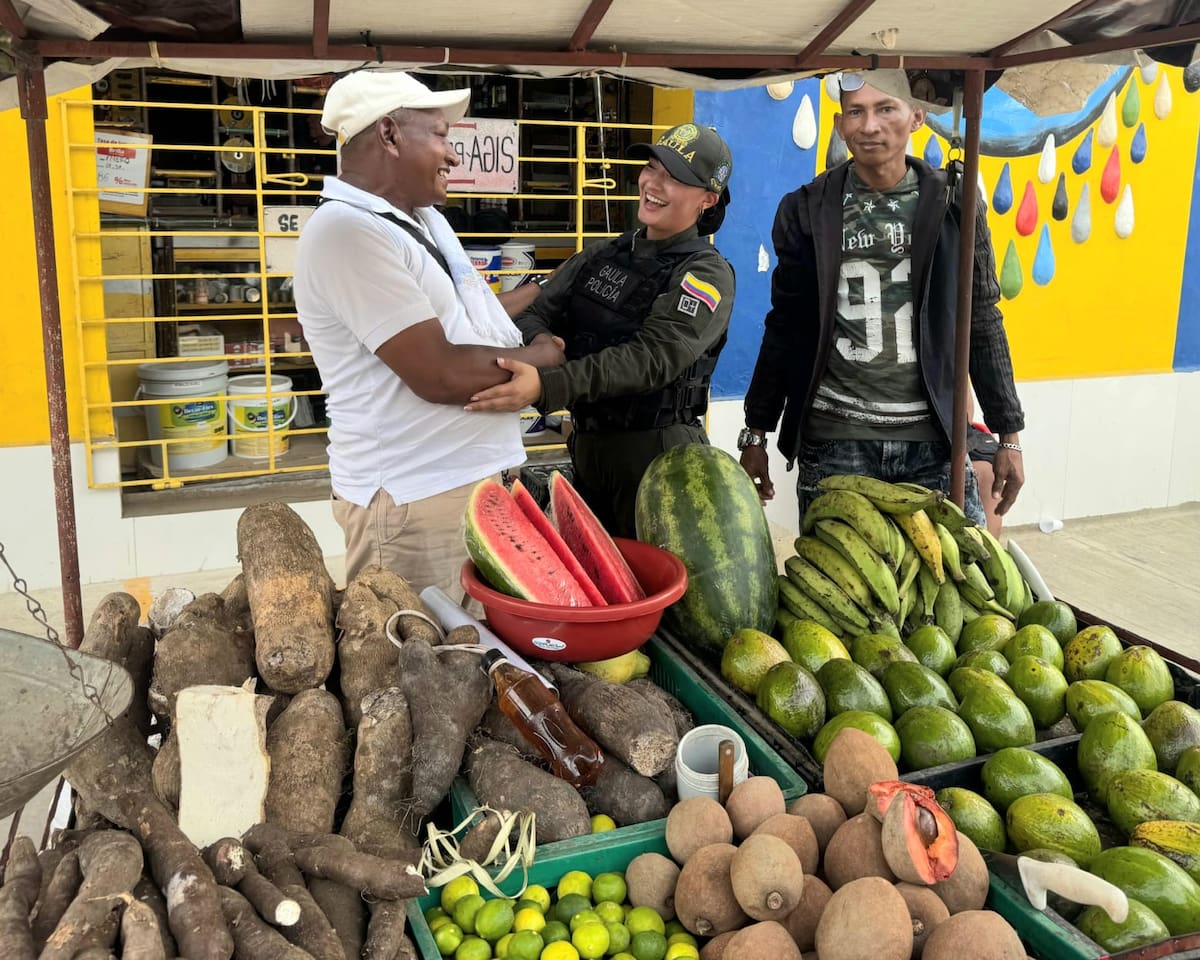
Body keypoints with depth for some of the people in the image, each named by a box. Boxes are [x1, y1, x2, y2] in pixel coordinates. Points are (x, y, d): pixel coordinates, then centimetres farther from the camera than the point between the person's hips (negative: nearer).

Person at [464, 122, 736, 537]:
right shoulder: (602, 256, 7)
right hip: (586, 443, 6)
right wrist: (540, 341, -23)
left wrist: (547, 386, -38)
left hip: (657, 452, -6)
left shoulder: (707, 274, -12)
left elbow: (652, 357, -26)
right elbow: (536, 312, 3)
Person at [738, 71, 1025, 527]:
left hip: (934, 440, 1)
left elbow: (982, 325, 9)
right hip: (833, 441, -1)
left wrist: (1009, 436, 7)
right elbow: (784, 328, 8)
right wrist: (755, 435, 8)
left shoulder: (954, 207, 5)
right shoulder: (807, 211, 3)